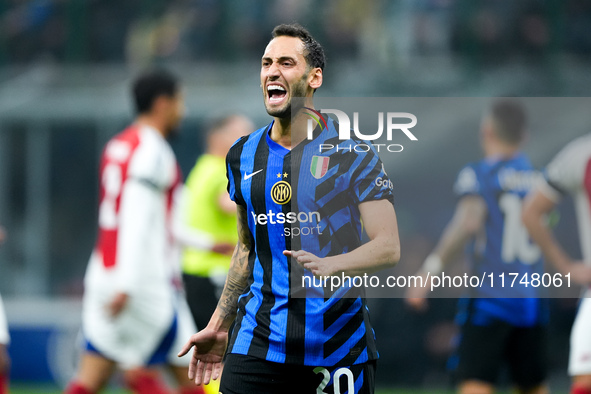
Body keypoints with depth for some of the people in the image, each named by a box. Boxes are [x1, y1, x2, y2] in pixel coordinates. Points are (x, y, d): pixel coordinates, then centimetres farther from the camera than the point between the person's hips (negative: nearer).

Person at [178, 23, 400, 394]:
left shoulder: (352, 152, -5)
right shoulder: (243, 155, 10)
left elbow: (389, 247, -11)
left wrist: (330, 265, -29)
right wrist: (217, 327, 20)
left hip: (339, 346, -3)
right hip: (258, 344, 3)